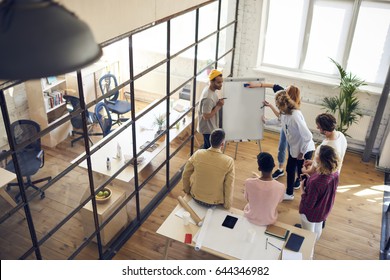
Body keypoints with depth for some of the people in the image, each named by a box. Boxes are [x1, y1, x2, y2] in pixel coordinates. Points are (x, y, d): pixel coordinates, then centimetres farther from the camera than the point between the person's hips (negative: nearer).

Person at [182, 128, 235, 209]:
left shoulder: (198, 154, -17)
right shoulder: (229, 161, -24)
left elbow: (186, 174, -3)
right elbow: (229, 187, -17)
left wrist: (187, 190, 14)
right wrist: (227, 205, 0)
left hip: (195, 197, 2)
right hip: (214, 202, -2)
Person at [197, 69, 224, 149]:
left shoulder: (209, 89, 0)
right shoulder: (208, 98, -32)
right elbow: (206, 116, -29)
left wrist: (218, 104, 2)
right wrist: (218, 106, -25)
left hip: (211, 127, 9)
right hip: (208, 129, -9)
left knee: (207, 148, 24)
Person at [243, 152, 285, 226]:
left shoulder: (249, 182, -29)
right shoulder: (281, 187, -29)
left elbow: (247, 199, -7)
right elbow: (279, 201, -5)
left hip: (251, 217, 0)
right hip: (269, 220, 0)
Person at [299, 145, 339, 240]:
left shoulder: (315, 182, -42)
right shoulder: (335, 174, -19)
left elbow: (308, 205, -28)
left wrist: (302, 189, -16)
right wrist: (310, 179, -6)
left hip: (311, 213, -7)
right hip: (324, 211, 7)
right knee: (318, 229, 33)